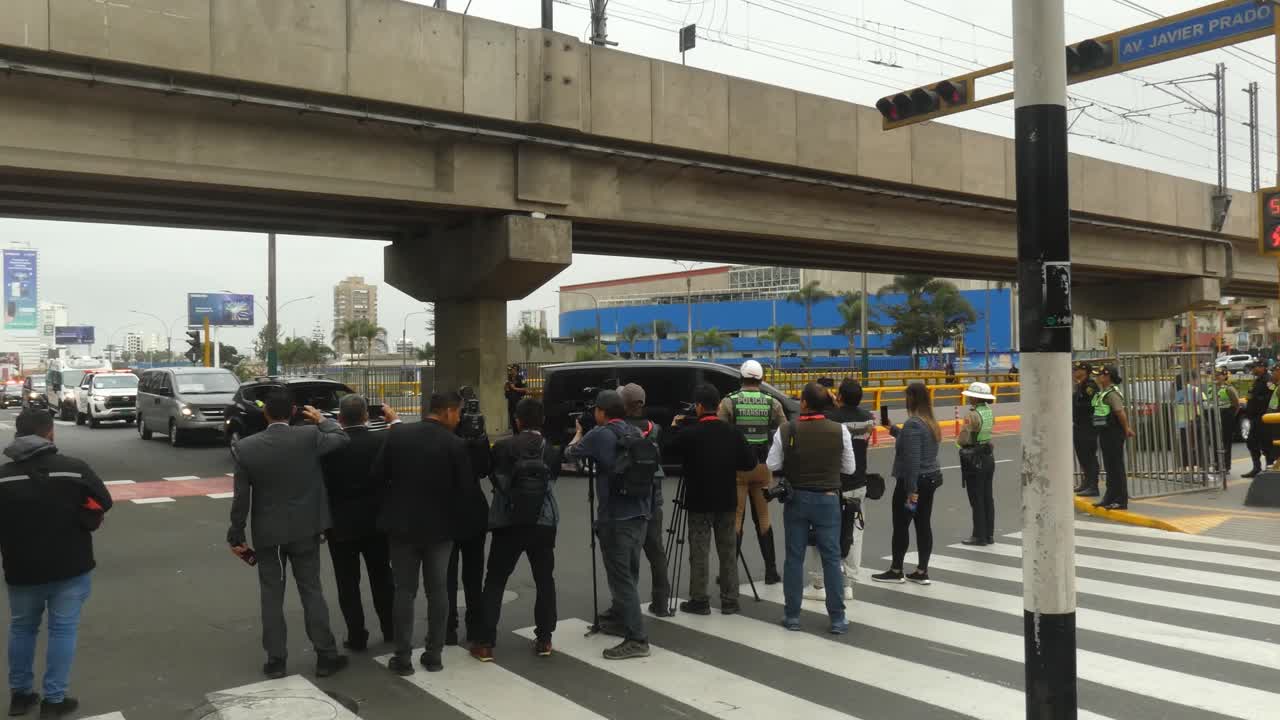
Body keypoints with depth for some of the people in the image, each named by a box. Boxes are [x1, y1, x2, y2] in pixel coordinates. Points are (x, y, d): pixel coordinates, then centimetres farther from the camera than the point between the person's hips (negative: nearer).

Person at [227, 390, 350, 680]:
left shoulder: (245, 448, -10)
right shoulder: (310, 436, -13)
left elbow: (241, 498, -6)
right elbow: (343, 438, 5)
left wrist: (236, 537, 3)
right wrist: (321, 420, 21)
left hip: (267, 532, 0)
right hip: (305, 528, 0)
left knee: (271, 596, 10)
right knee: (311, 591, 10)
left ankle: (276, 660, 15)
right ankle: (326, 656, 14)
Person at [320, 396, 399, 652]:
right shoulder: (383, 439, -11)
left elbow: (321, 483, -10)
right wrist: (395, 421, 13)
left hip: (341, 524, -2)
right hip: (376, 521, 3)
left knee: (348, 583, 9)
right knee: (382, 577, 18)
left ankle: (357, 637, 13)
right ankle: (390, 629, 28)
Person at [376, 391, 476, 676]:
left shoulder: (397, 434, -6)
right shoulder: (455, 444, -13)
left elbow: (378, 475, -2)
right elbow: (466, 488, -9)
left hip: (403, 523, 2)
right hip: (440, 525, -1)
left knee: (404, 591, 9)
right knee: (438, 591, 12)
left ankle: (403, 658, 11)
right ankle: (434, 655, 17)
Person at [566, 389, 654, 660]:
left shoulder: (600, 435, -10)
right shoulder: (637, 433, 10)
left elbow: (571, 453, 4)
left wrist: (578, 432, 24)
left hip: (615, 516, -8)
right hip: (640, 513, 8)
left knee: (621, 577, -5)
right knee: (628, 573, 21)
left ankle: (637, 639, -7)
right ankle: (624, 621, 34)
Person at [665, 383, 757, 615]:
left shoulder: (689, 433, -14)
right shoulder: (732, 432, -3)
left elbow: (668, 449, 0)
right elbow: (750, 462, -1)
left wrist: (674, 427, 12)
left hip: (699, 502, -3)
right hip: (726, 501, 3)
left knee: (699, 553, 4)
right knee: (728, 553, 9)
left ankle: (699, 601, 8)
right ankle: (730, 601, 12)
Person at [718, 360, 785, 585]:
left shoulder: (729, 402, -5)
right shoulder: (773, 403, 0)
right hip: (763, 466, 2)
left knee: (735, 518, 3)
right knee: (763, 518, 12)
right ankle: (771, 571, 14)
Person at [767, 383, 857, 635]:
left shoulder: (786, 431, -10)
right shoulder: (839, 431, -8)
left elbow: (772, 466, -4)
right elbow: (850, 468, 0)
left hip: (796, 498, 0)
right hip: (828, 499, 0)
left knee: (794, 558, 9)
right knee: (831, 558, 6)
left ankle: (792, 615, 15)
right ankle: (837, 618, 9)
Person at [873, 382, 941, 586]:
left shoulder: (913, 424, -19)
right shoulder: (931, 422, 8)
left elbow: (912, 459, -23)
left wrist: (911, 490, -22)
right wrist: (893, 429, 26)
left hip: (913, 481, -8)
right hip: (930, 478, 9)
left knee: (901, 526, 3)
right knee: (924, 524, 10)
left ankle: (896, 571, 13)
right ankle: (922, 571, 15)